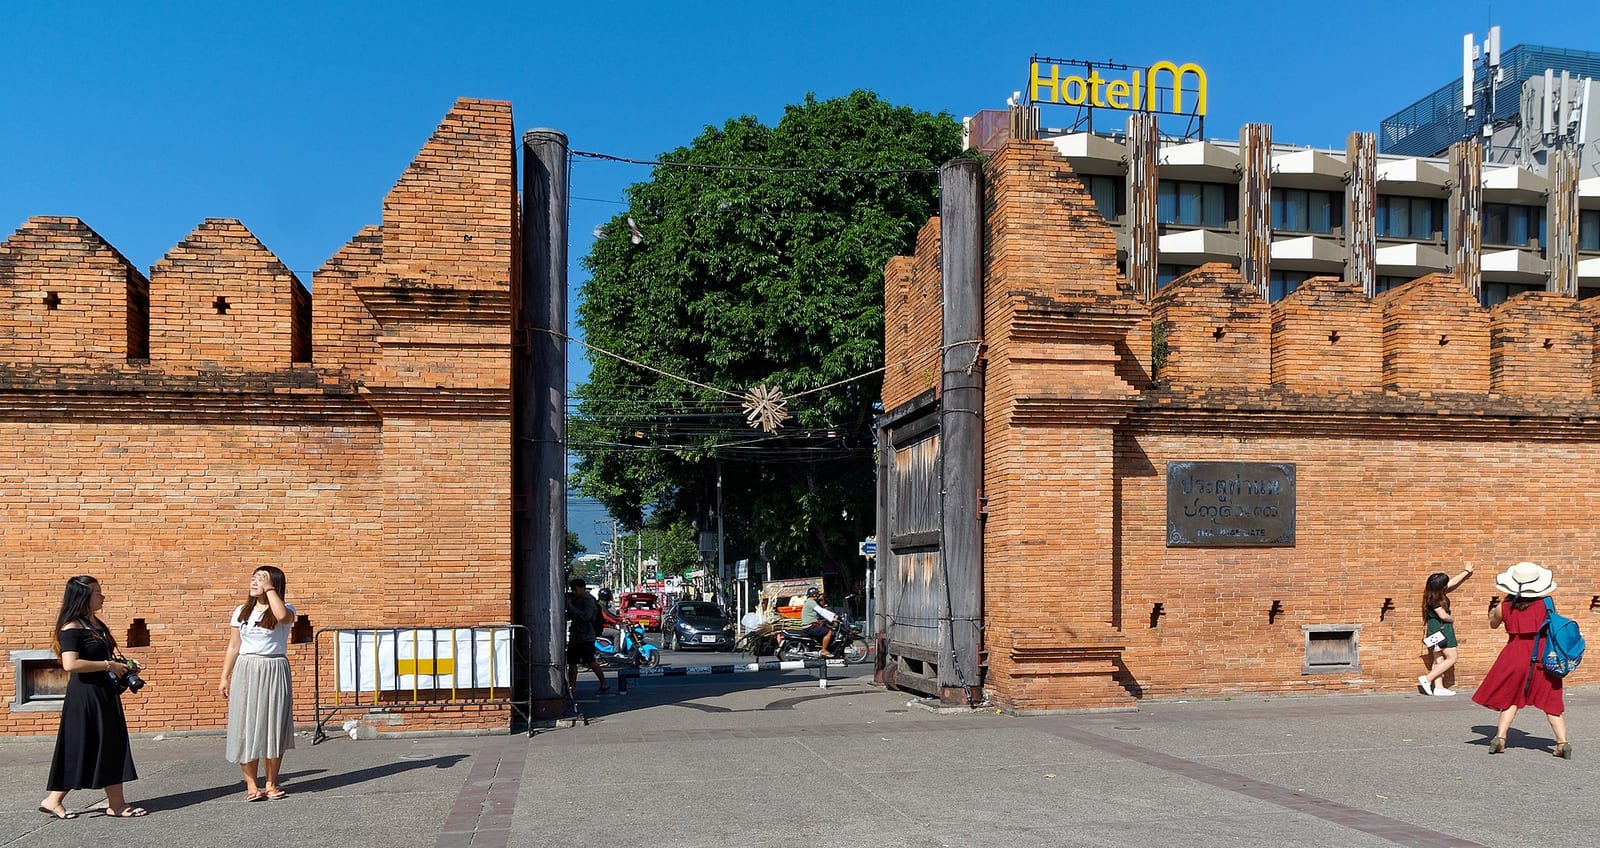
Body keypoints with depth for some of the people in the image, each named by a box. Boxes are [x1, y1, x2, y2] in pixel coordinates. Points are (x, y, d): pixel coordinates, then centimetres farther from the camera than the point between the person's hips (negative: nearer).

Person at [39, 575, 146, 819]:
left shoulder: (95, 623, 13)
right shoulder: (72, 627, -14)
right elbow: (70, 664, -26)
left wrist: (123, 665, 10)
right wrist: (109, 665, -20)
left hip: (104, 693, 9)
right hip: (85, 696, -9)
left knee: (112, 746, 7)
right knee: (80, 749, -2)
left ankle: (117, 803, 9)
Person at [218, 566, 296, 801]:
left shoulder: (284, 609, -1)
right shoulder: (241, 612, 10)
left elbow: (282, 616, -27)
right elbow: (233, 646, 13)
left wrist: (269, 589, -18)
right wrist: (224, 677, 8)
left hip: (274, 672, -3)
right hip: (245, 672, 3)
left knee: (273, 727, 0)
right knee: (246, 727, -1)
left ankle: (271, 784, 9)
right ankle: (251, 785, 5)